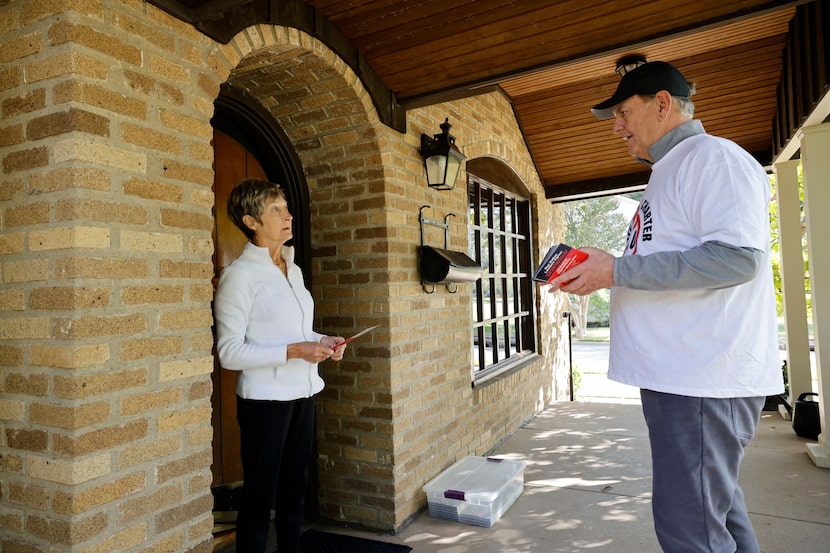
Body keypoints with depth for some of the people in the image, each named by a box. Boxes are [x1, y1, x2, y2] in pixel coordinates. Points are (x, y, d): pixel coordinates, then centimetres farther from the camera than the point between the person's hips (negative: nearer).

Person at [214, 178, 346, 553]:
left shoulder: (293, 269, 11)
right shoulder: (240, 274, -12)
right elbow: (229, 352, -15)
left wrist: (323, 342, 1)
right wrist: (293, 351, -21)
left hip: (303, 393, 7)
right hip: (265, 398, -7)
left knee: (294, 490, 17)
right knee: (260, 495, 6)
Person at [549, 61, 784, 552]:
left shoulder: (714, 157, -9)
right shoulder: (668, 173, 22)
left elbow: (737, 256, -23)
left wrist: (618, 270, -20)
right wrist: (597, 275, 14)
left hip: (705, 376, -10)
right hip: (677, 372, 10)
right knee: (716, 502, 21)